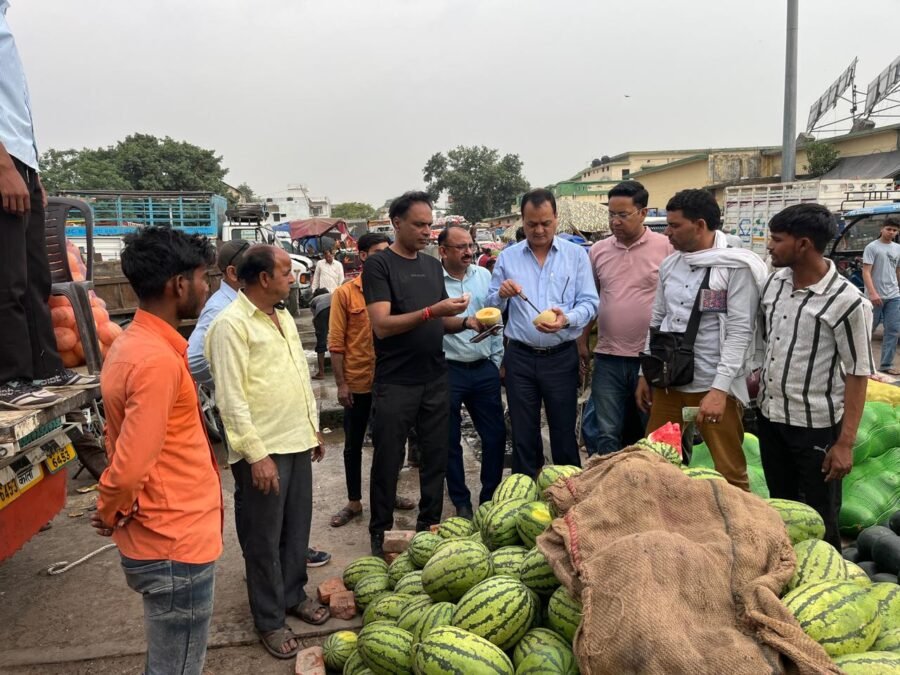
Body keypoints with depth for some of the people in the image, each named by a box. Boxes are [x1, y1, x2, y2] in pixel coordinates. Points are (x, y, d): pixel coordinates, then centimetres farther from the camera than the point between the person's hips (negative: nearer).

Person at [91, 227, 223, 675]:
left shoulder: (131, 343, 7)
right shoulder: (158, 360, -25)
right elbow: (128, 469, -27)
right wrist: (110, 516, -8)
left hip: (162, 537, 9)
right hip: (177, 545, -9)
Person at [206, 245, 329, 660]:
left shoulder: (284, 317, 11)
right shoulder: (231, 325, -15)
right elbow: (231, 399, -19)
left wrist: (314, 428, 18)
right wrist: (256, 455, -20)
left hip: (298, 441, 8)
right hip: (264, 450, -8)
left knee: (297, 527, 19)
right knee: (264, 539, 7)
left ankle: (293, 594, 38)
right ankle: (269, 619, 23)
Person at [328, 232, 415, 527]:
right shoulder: (345, 293, -6)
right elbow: (336, 343, -6)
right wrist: (341, 383, -10)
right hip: (357, 382, -3)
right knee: (353, 445, 10)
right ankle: (354, 502, 25)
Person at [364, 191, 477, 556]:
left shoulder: (433, 265, 13)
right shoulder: (379, 265, -7)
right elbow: (382, 325, -17)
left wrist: (466, 322, -3)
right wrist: (432, 311, -26)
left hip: (435, 378, 6)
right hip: (395, 383, -6)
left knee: (436, 456, 12)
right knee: (388, 460, 5)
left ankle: (429, 525, 27)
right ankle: (380, 532, 21)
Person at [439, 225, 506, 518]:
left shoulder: (484, 275, 8)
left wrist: (497, 360, 10)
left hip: (484, 369, 4)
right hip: (448, 370, -4)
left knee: (496, 435, 9)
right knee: (450, 441, 8)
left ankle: (491, 497, 26)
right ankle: (461, 502, 25)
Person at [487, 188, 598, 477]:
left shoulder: (576, 254, 1)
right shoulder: (507, 257, 5)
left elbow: (589, 302, -5)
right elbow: (491, 306, 7)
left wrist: (567, 319, -25)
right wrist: (501, 294, -15)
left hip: (562, 357, -1)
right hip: (520, 357, 1)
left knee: (564, 431, 8)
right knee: (523, 434, 11)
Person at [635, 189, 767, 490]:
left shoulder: (737, 266, -9)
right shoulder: (669, 264, 10)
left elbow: (740, 331, -13)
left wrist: (719, 388, -20)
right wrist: (646, 374, 14)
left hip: (714, 386, -6)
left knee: (730, 473, 5)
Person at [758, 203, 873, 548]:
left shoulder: (846, 302, -18)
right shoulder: (774, 282, 1)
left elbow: (857, 375, -14)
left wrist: (845, 442, -16)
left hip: (816, 425, -6)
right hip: (770, 416, 6)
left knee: (819, 519, 9)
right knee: (780, 508, 21)